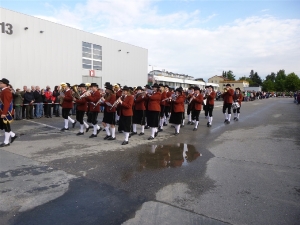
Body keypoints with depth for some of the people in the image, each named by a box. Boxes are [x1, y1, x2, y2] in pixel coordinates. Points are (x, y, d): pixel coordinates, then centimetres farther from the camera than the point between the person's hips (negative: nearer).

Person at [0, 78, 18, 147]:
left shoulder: (6, 91, -18)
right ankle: (13, 135, 24)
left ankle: (6, 142, 10)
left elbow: (6, 103, -25)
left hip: (6, 112, -10)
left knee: (6, 126, 0)